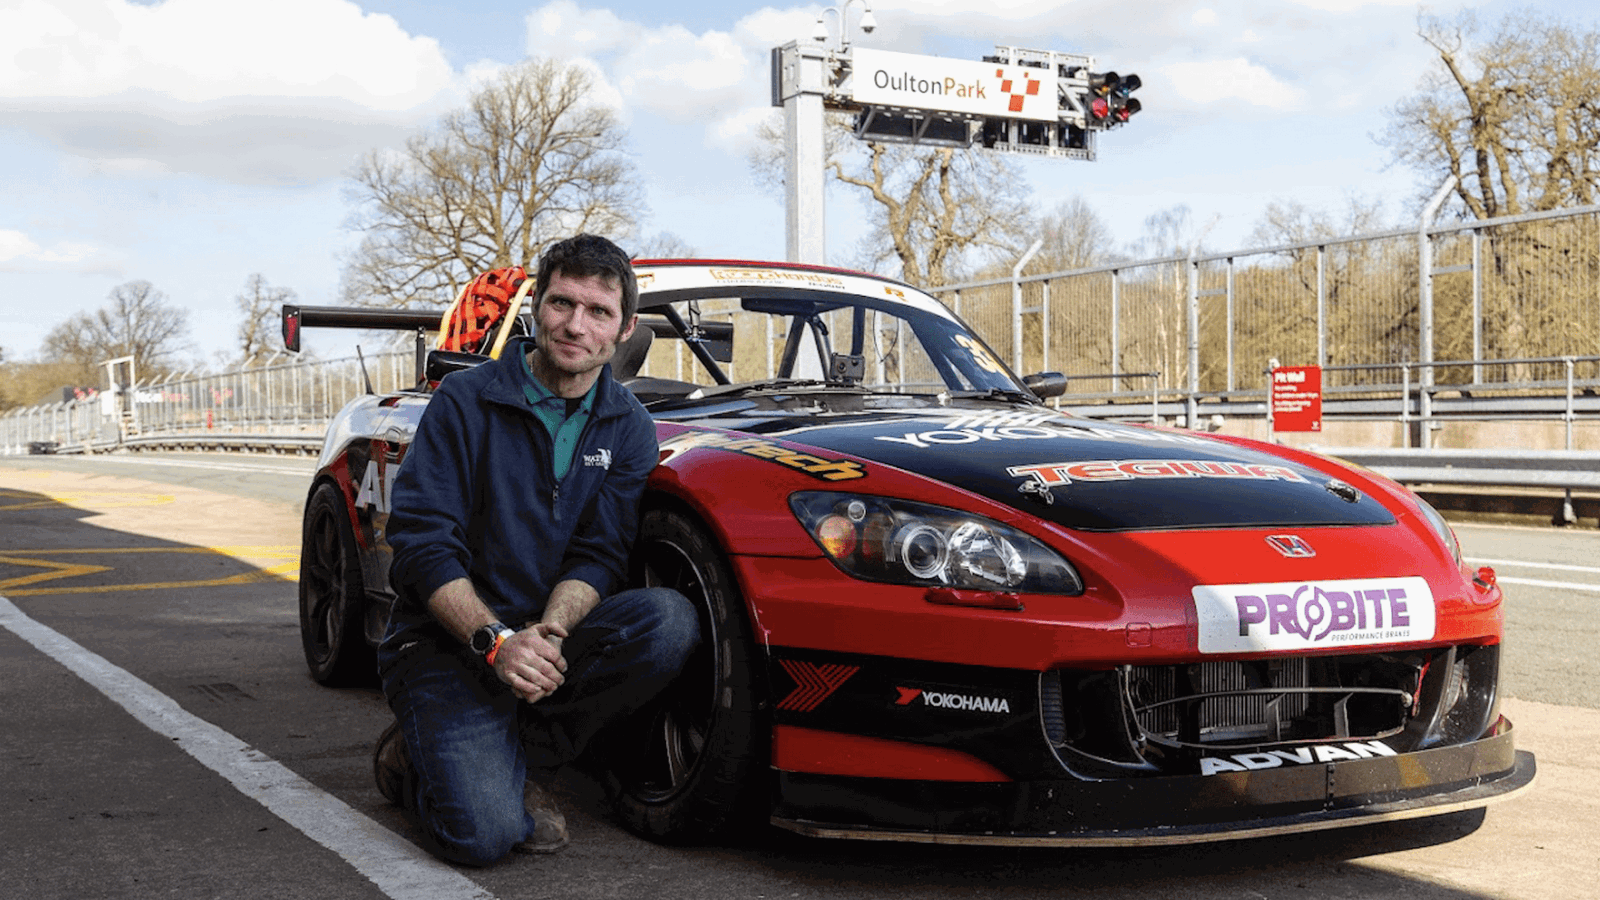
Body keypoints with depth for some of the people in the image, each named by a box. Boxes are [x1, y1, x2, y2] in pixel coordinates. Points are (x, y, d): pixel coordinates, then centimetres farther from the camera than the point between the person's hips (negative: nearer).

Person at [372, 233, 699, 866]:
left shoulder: (627, 428, 4)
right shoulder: (466, 401, -6)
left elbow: (597, 557, -2)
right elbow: (420, 541, -11)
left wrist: (548, 633, -23)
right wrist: (494, 640, -25)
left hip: (549, 637, 4)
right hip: (449, 642, -4)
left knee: (668, 620, -28)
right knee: (484, 832, -26)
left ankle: (525, 761, -10)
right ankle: (415, 759, 9)